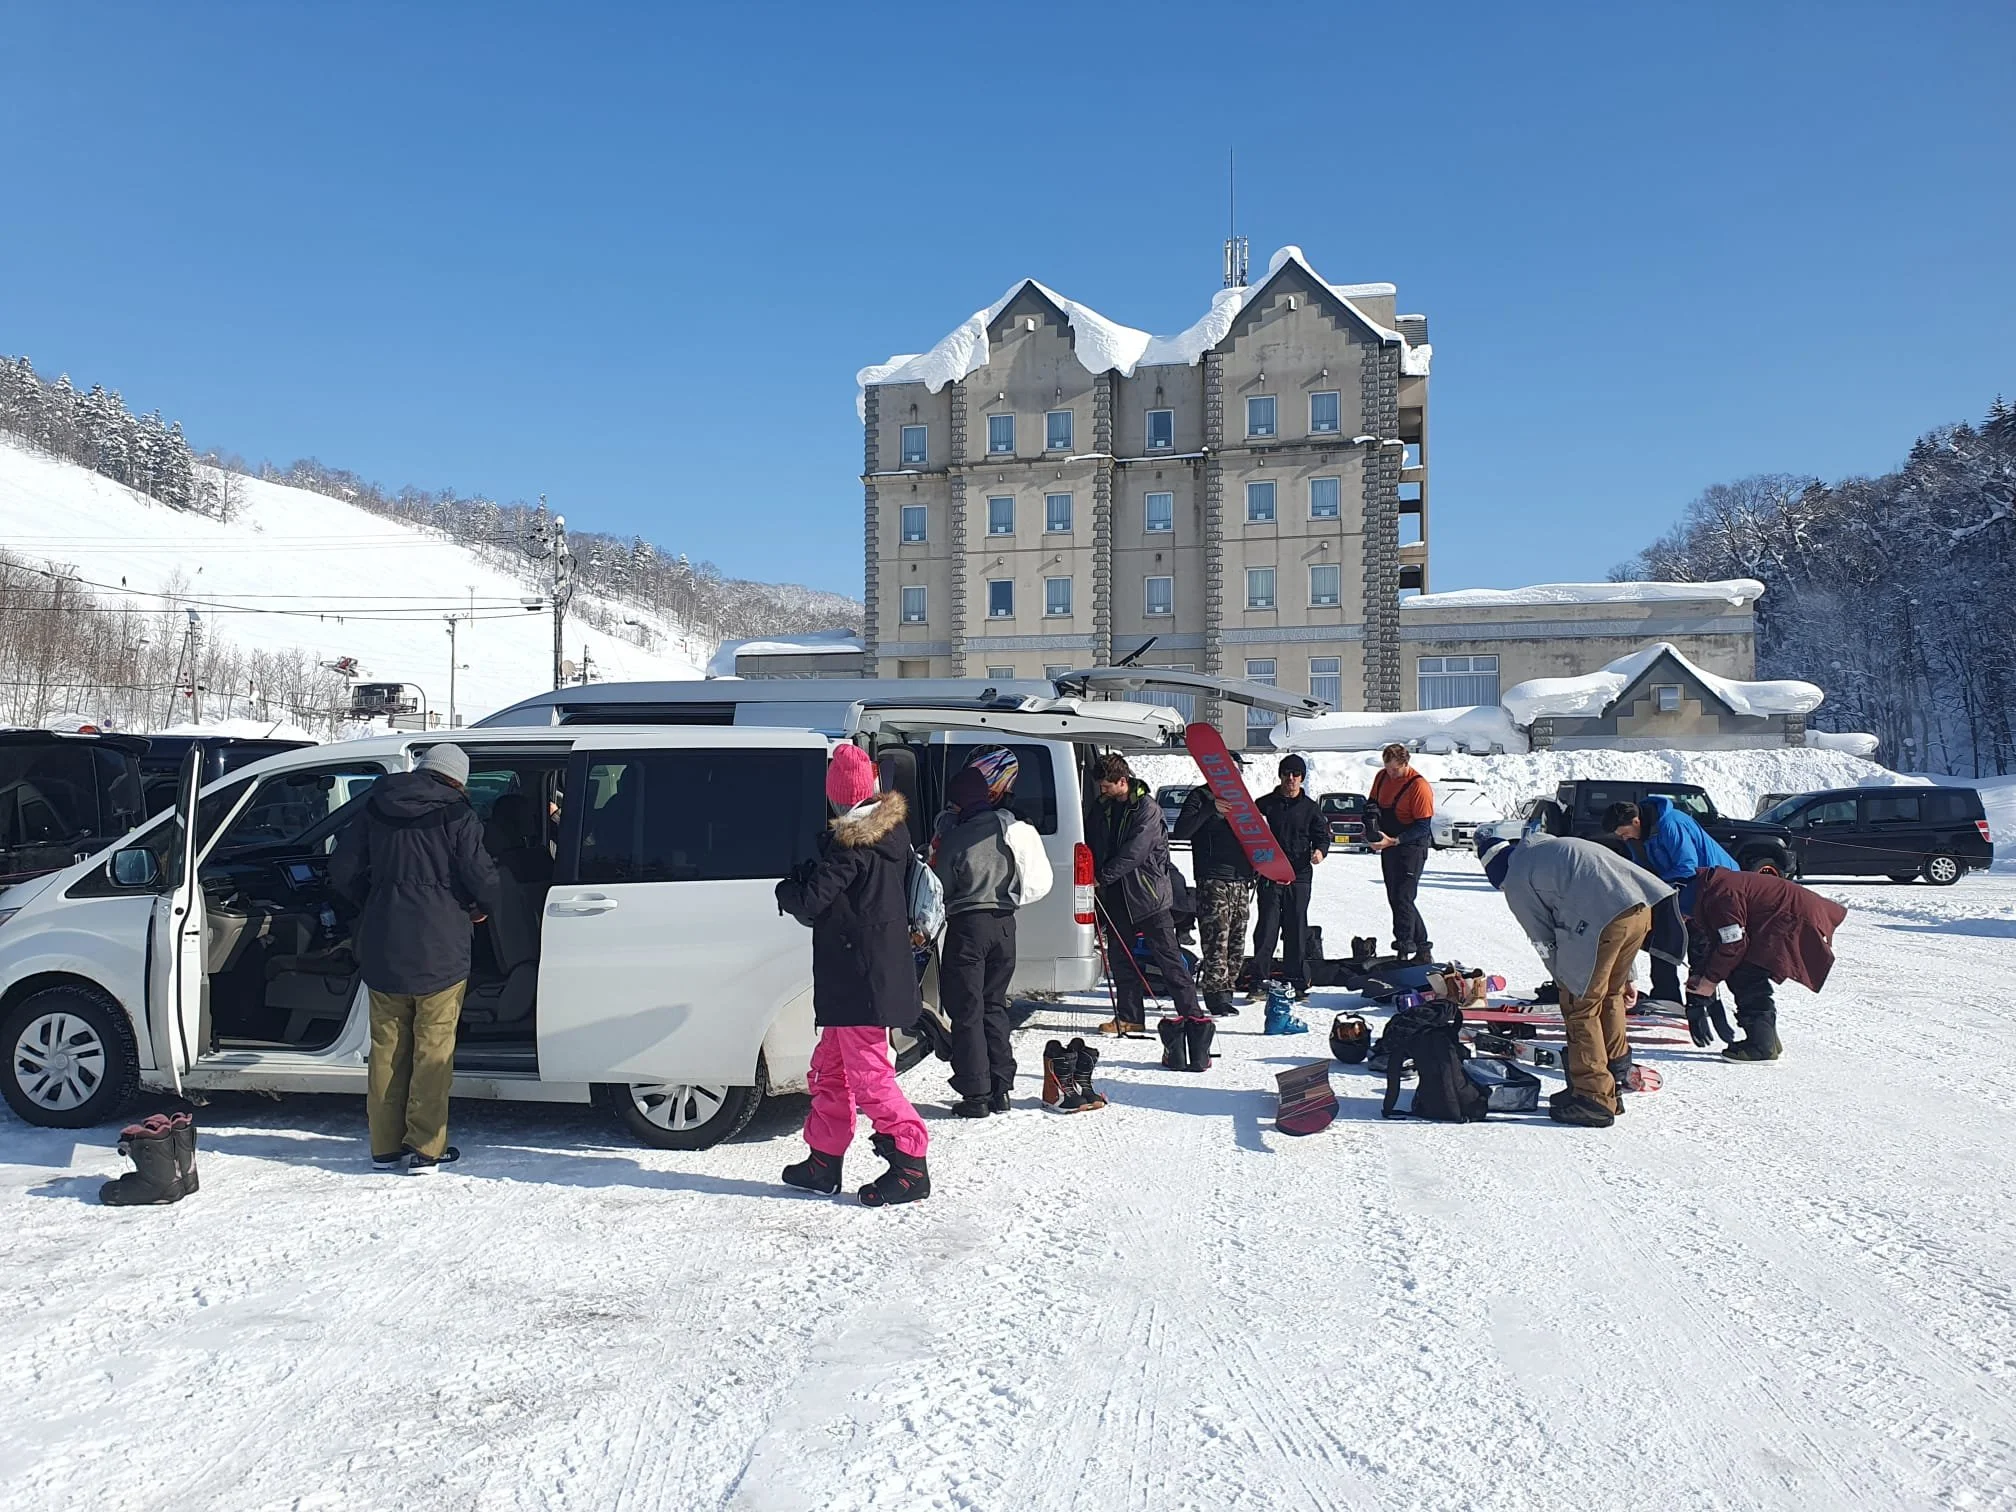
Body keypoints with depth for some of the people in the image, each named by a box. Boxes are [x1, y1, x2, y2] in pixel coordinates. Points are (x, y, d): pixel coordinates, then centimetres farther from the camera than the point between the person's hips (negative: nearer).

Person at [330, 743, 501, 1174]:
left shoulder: (376, 810, 8)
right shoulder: (456, 815, -7)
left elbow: (343, 870, 9)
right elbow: (481, 877, -13)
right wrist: (483, 908, 8)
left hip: (382, 949, 5)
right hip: (439, 950, -4)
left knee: (387, 1048, 13)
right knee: (433, 1049, 3)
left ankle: (385, 1147, 18)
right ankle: (425, 1149, 5)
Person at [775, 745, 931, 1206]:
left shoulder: (850, 844, -19)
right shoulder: (894, 830, 7)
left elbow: (809, 902, -19)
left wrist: (786, 888, 3)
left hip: (858, 977, -10)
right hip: (883, 965, 10)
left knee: (867, 1073, -4)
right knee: (830, 1068, 18)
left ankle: (910, 1166, -1)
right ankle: (824, 1160, 28)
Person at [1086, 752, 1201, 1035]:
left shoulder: (1147, 808, -11)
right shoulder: (1099, 808, 8)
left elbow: (1135, 851, -19)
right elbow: (1091, 847, 16)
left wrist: (1102, 876, -19)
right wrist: (1092, 878, 2)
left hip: (1147, 892, -6)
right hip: (1114, 895, 6)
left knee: (1167, 955, -3)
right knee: (1119, 957, 7)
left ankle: (1192, 1013, 2)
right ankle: (1129, 1017, 16)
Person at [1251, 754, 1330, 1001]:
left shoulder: (1310, 807, 9)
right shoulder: (1265, 804, 7)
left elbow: (1322, 835, 12)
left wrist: (1320, 851, -8)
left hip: (1299, 876, 1)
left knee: (1297, 927, 3)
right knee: (1267, 925, -5)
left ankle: (1298, 982, 9)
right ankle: (1260, 978, 1)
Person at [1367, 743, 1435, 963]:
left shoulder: (1419, 786, -18)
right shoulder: (1382, 777, 4)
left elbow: (1423, 827, -18)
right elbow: (1373, 803, 19)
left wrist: (1393, 841, -25)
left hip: (1411, 847, -8)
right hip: (1388, 846, 8)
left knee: (1402, 900, -13)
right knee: (1396, 900, 10)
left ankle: (1404, 950, -11)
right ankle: (1423, 950, 18)